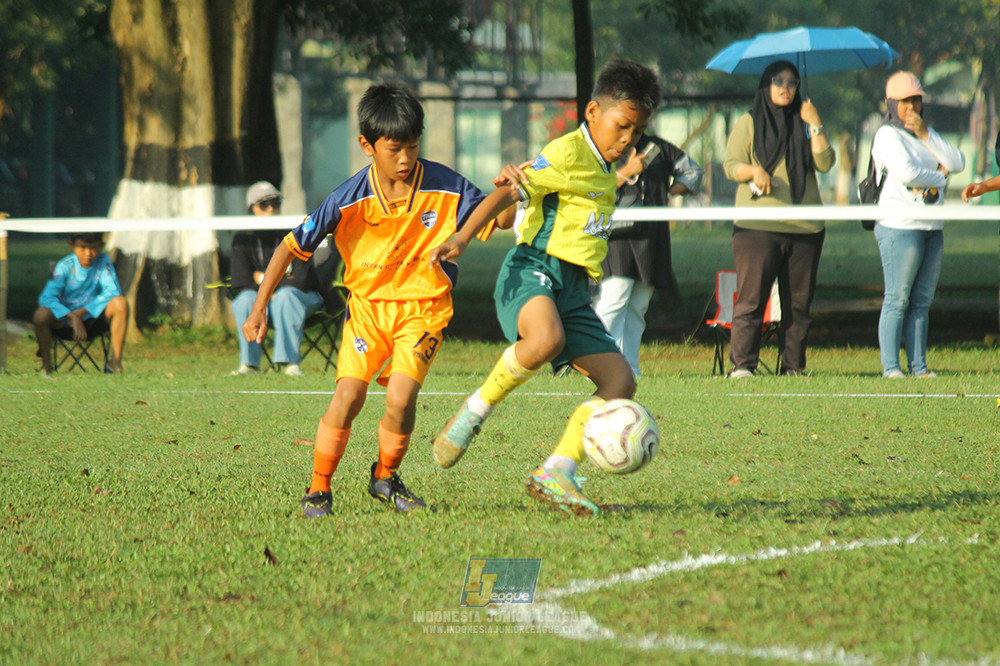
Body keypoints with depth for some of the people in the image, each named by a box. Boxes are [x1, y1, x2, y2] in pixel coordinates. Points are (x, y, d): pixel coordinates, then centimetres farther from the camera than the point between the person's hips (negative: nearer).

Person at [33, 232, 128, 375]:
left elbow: (112, 291, -18)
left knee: (120, 303, -27)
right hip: (66, 314, -1)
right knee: (41, 314, -32)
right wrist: (73, 318, -34)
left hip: (94, 314, 1)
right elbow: (46, 297, -23)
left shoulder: (103, 261, -9)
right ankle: (46, 365, -9)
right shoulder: (65, 266, -14)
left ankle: (115, 362, -21)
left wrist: (83, 312, -25)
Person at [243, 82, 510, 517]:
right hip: (368, 304, 0)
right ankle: (318, 491, 0)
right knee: (349, 393, -17)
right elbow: (291, 247, -6)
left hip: (423, 307, 0)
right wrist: (259, 308, -8)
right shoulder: (350, 200, -13)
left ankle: (385, 477, 10)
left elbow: (499, 221, -2)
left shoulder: (445, 188, -12)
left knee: (400, 396, -19)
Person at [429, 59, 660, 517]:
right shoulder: (567, 154, -6)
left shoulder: (605, 172, 22)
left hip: (574, 289, 9)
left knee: (620, 381, -3)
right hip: (535, 268, -9)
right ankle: (473, 413, -17)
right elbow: (509, 192, -16)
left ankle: (555, 473, -4)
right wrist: (463, 238, -27)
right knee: (546, 340, -40)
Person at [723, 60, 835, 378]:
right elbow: (730, 166, 2)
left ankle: (793, 366, 6)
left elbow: (824, 163, 3)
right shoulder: (749, 123, 10)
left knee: (799, 301, 2)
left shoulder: (803, 123, 16)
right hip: (757, 226, -3)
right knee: (751, 298, -9)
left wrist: (815, 125, -5)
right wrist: (753, 171, -17)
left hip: (805, 228, 3)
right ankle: (742, 364, -8)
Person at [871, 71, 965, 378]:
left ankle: (919, 366, 8)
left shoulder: (927, 136, 20)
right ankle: (890, 367, -7)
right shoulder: (888, 135, -3)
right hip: (900, 226, -7)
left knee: (922, 301, 6)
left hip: (932, 227, 7)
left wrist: (925, 133, -3)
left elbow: (957, 163, 5)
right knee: (897, 300, -8)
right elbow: (906, 172, -18)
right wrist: (939, 177, -2)